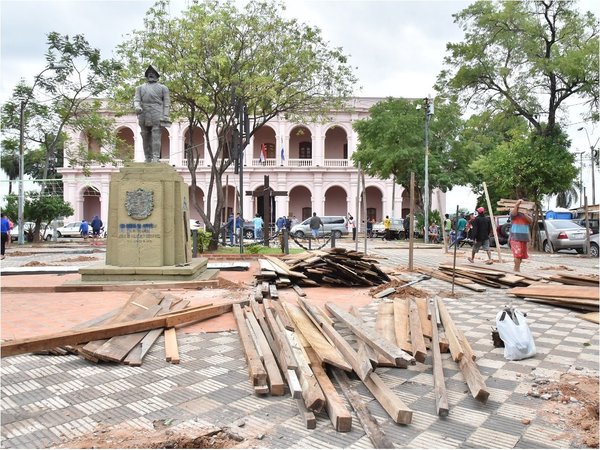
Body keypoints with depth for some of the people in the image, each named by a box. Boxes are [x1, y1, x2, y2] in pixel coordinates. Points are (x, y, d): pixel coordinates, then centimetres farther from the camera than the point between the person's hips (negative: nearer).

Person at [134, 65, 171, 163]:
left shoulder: (163, 88, 16)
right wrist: (137, 107, -13)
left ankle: (155, 158, -18)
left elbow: (167, 103, 7)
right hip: (144, 117, 3)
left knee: (156, 137, -14)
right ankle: (148, 159, 3)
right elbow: (136, 99, 10)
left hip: (157, 116, -3)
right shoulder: (140, 88, 23)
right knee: (146, 138, 1)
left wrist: (165, 116, -6)